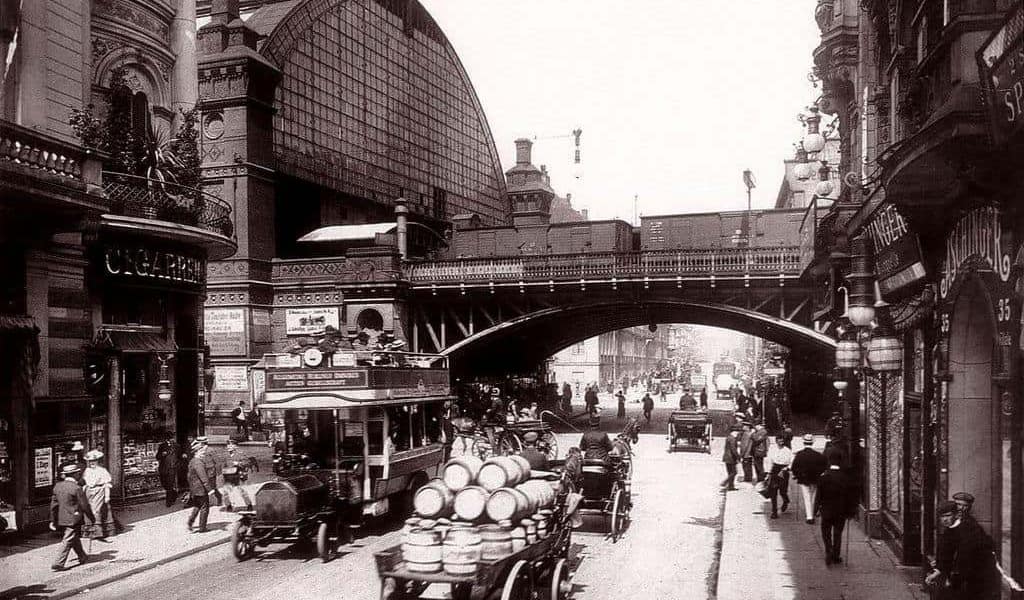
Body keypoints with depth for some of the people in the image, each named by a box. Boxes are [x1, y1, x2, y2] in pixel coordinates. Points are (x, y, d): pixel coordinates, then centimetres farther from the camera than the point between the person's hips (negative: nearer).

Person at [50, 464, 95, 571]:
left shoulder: (57, 486, 4)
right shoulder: (76, 488, -17)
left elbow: (54, 504, 9)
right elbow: (84, 506, -12)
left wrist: (53, 520, 16)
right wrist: (92, 518, 0)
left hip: (61, 520, 8)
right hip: (73, 520, -8)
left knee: (75, 539, 21)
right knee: (67, 541, -3)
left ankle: (82, 557, 34)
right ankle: (58, 563, -8)